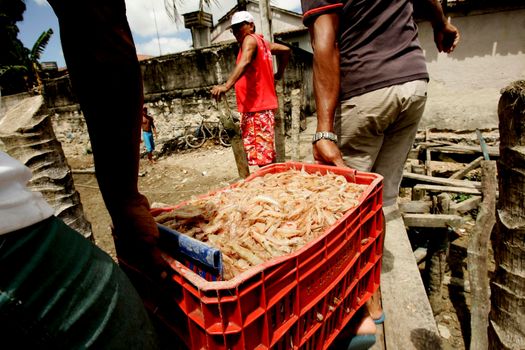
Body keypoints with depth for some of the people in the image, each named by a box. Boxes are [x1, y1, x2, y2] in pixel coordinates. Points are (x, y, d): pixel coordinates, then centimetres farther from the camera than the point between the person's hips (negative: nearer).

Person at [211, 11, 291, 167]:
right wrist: (279, 74, 28)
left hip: (256, 107, -10)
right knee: (263, 155, 13)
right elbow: (286, 50, 28)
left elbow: (245, 62, -27)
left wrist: (226, 85, -40)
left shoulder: (250, 39, -7)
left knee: (263, 157, -11)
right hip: (260, 105, 10)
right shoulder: (261, 41, 20)